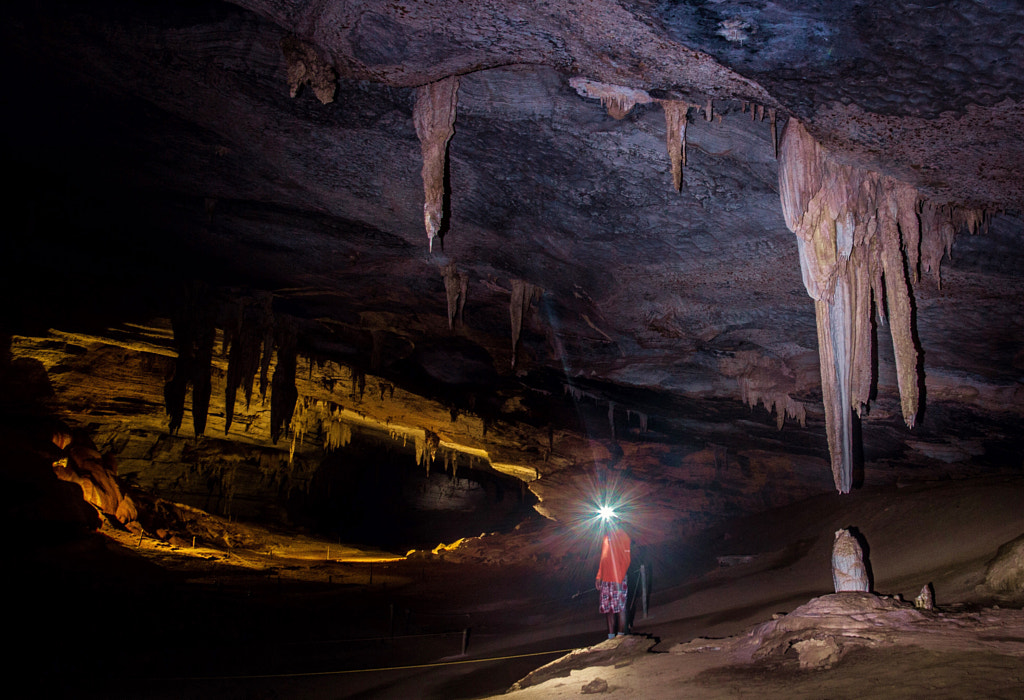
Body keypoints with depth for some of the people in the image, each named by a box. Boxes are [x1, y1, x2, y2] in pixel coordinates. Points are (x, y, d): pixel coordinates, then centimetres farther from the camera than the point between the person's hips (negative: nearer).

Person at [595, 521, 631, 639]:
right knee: (607, 608, 7)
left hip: (618, 579, -7)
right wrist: (599, 576, 14)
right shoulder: (606, 537, 17)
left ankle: (621, 634, 2)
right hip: (606, 580, 7)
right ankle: (611, 635, 12)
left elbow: (626, 559, -9)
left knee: (620, 607, -4)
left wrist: (619, 578, -15)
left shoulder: (622, 536, -4)